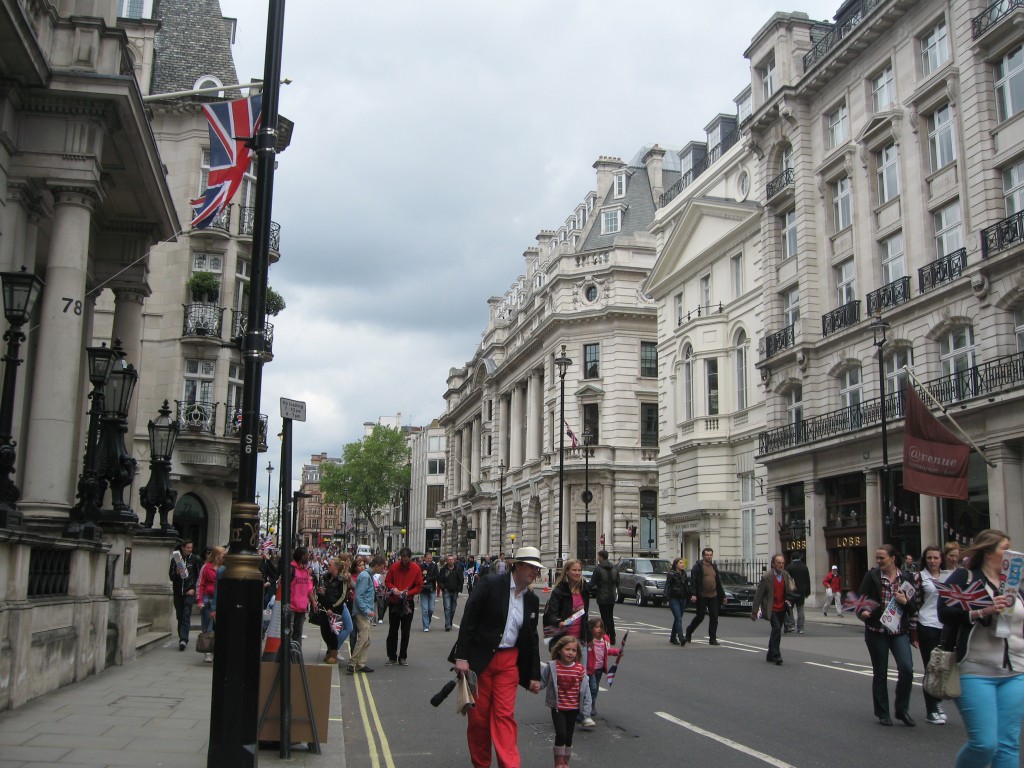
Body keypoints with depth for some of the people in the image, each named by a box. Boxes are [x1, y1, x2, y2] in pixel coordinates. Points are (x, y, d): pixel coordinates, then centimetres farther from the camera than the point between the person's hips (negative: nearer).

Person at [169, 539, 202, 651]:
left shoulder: (195, 559, 2)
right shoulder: (175, 559, 6)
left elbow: (200, 576, 5)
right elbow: (171, 577, 7)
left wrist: (194, 589, -4)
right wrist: (177, 572, -14)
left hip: (189, 592, -3)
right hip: (177, 592, 3)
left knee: (186, 616, -12)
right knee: (179, 616, 7)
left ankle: (183, 639, -20)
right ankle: (182, 639, 16)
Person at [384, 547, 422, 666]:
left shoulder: (416, 569, -6)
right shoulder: (394, 567, -4)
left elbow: (419, 587, -4)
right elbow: (387, 582, 5)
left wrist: (407, 593, -18)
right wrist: (393, 589, -15)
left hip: (408, 603, -1)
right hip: (394, 602, 1)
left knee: (405, 631, 6)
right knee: (392, 630, 6)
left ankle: (403, 657, 16)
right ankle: (392, 657, 13)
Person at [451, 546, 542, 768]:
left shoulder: (532, 600, 7)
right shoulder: (490, 585, -10)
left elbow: (532, 639, 14)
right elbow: (468, 620, -11)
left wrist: (534, 675, 13)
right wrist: (461, 656, -16)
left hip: (508, 662, 3)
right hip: (479, 658, -3)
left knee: (504, 715, -3)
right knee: (478, 715, 5)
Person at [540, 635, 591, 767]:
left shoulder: (580, 669, -6)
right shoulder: (552, 667, -9)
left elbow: (585, 690, -2)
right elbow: (542, 682, 1)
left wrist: (586, 710, -3)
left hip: (573, 708, 2)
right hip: (557, 708, -2)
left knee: (569, 736, 11)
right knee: (561, 734, -10)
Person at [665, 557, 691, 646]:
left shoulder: (684, 574, 11)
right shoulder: (671, 574, -8)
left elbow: (687, 586, 17)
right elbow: (667, 586, -13)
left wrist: (689, 596, 13)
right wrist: (666, 597, -23)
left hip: (683, 599, 6)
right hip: (674, 599, -6)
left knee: (678, 619, 11)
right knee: (678, 619, -16)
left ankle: (673, 638, 21)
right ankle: (681, 638, -24)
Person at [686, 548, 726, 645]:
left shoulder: (714, 567, 16)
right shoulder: (698, 566, -4)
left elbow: (718, 582, 22)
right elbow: (693, 581, -10)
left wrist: (723, 596, 20)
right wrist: (693, 594, -20)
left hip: (713, 596, 5)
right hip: (702, 596, -5)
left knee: (714, 617, 1)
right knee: (700, 616, 0)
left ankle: (713, 639, 7)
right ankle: (689, 632, 22)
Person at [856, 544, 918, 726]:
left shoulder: (906, 578, 4)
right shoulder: (872, 576, -1)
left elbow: (914, 609, 6)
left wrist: (905, 601, -14)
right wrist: (863, 612, -24)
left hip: (900, 631, 1)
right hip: (877, 631, -1)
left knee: (907, 668, -12)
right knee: (880, 673, 6)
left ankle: (902, 709, 7)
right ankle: (882, 713, 20)